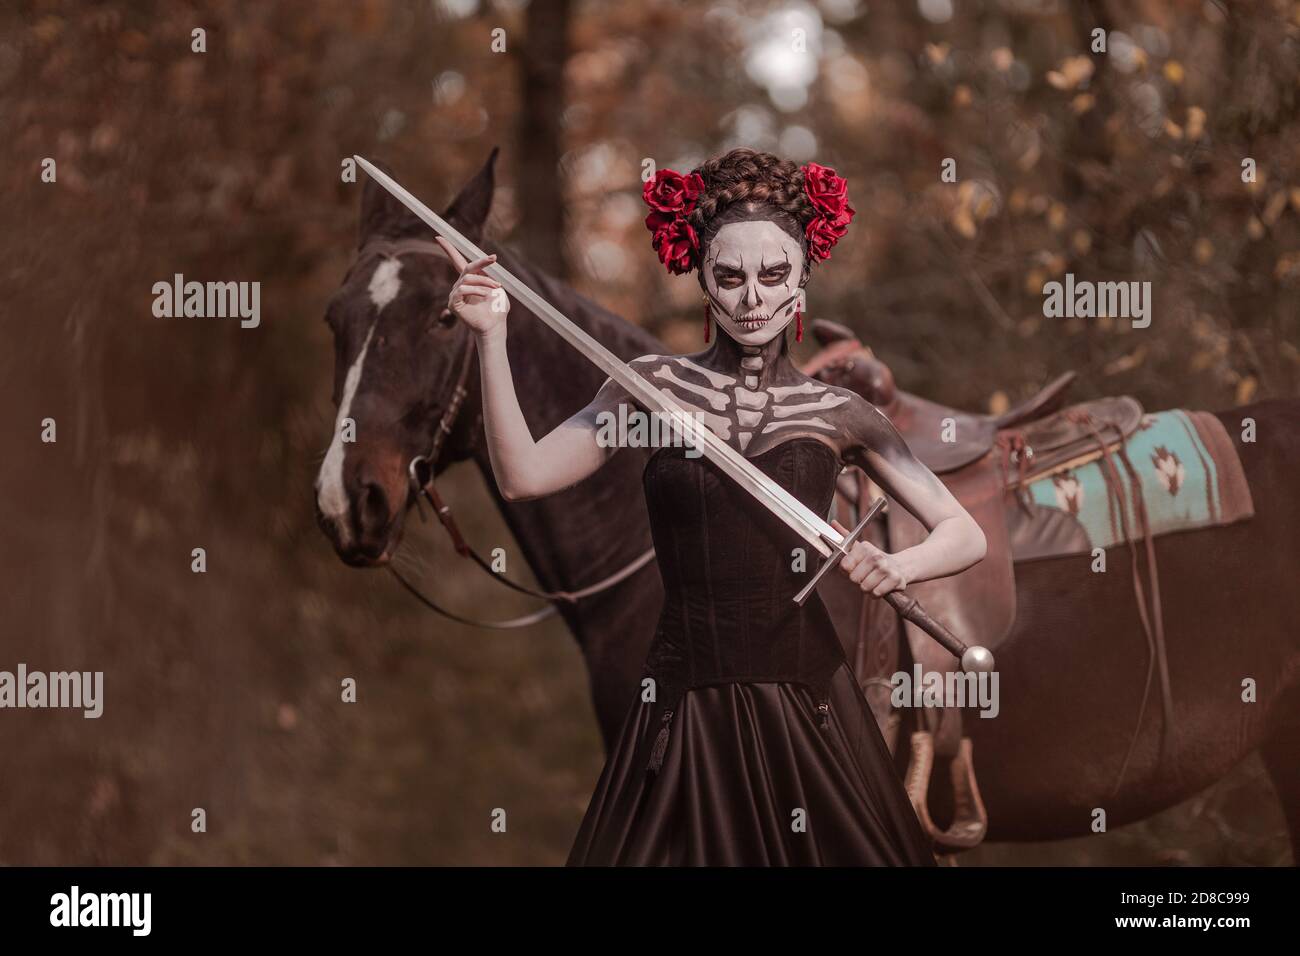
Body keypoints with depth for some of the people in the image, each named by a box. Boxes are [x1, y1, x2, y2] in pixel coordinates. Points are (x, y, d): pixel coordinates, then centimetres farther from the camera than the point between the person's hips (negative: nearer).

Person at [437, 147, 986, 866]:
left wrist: (900, 566, -15)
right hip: (685, 706, 0)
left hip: (806, 705, 0)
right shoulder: (656, 387, 3)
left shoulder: (837, 414, 3)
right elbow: (523, 476, -7)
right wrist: (491, 340, -15)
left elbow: (965, 536, 6)